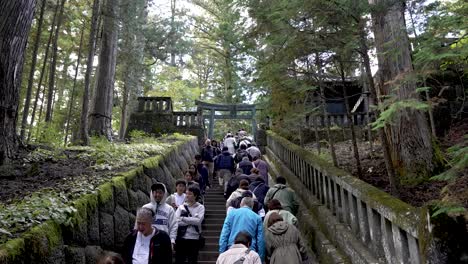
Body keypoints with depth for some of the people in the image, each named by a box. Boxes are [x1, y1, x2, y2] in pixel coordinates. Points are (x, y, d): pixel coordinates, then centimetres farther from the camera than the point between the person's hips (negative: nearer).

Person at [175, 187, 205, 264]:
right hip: (181, 238, 1)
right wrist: (192, 221, -15)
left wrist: (183, 218, -13)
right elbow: (176, 221, -10)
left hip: (194, 239, -1)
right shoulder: (181, 207, 4)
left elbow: (198, 221, -16)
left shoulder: (200, 207, 0)